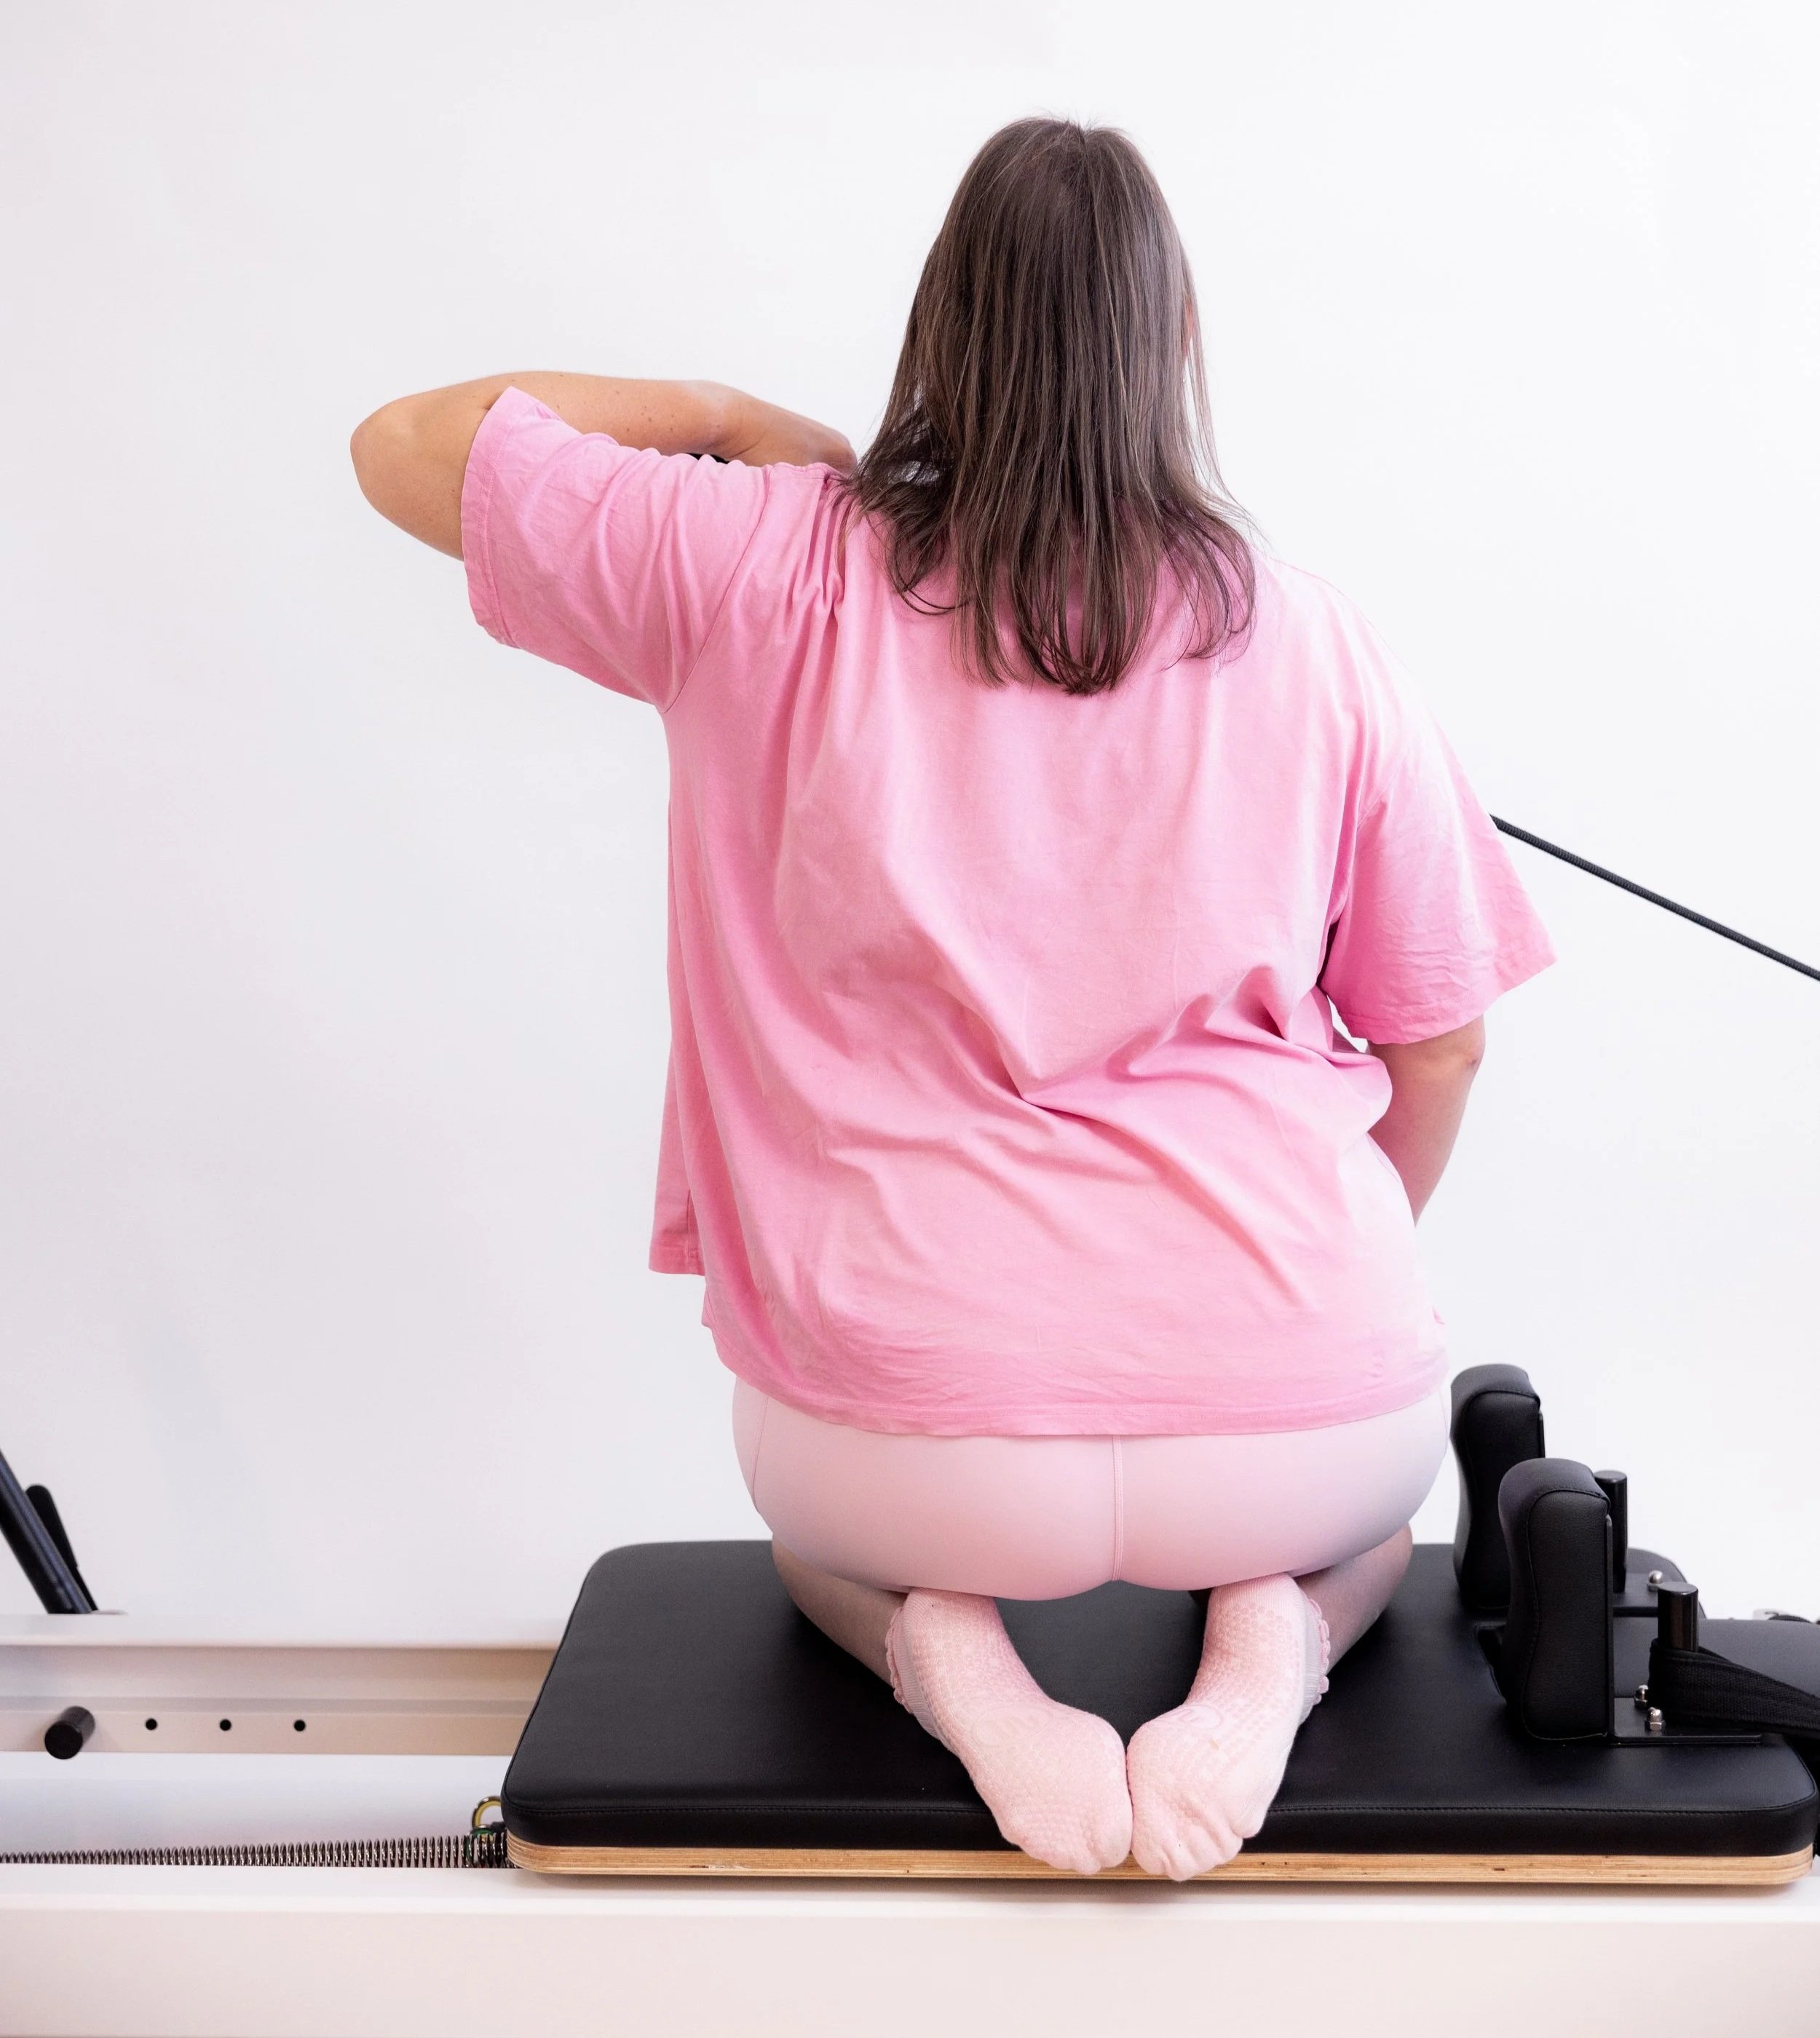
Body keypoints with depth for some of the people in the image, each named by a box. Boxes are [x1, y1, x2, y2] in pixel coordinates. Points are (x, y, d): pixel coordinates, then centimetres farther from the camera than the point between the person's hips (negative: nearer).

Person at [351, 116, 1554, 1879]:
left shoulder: (760, 569, -3)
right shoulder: (1309, 642, 1)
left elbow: (404, 448, 11)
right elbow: (1438, 1041, 9)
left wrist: (720, 416, 19)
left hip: (913, 1435, 0)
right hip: (1294, 1428, 1)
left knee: (816, 1519, 38)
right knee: (1369, 1490, 39)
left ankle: (936, 1641, 4)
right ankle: (1277, 1628, 4)